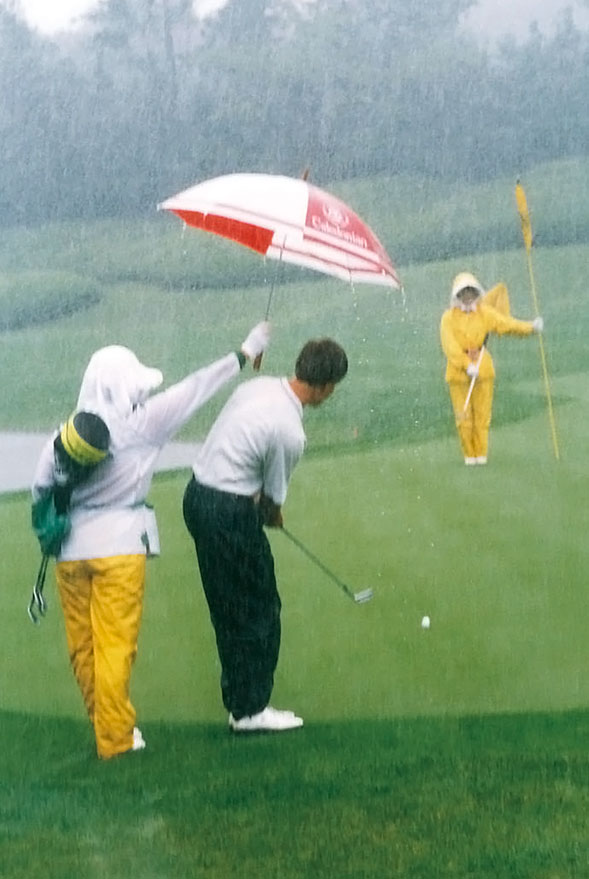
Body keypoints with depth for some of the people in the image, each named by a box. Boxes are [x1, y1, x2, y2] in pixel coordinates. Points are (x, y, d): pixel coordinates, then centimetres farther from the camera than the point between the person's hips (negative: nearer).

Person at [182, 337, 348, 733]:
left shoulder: (259, 386, 1)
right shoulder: (289, 432, -21)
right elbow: (274, 496, -6)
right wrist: (273, 517, 15)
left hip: (198, 495, 9)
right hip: (230, 512, -9)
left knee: (230, 610, 17)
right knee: (260, 610, 3)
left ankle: (239, 700, 25)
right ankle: (250, 708, 8)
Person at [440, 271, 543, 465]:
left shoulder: (484, 313, 6)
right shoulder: (449, 317, -1)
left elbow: (506, 323, -6)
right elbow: (449, 346, -10)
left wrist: (530, 327, -21)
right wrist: (466, 365, -20)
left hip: (483, 368, 1)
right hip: (458, 371, -1)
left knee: (482, 413, 1)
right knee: (463, 416, -1)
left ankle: (481, 454, 12)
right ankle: (469, 454, 12)